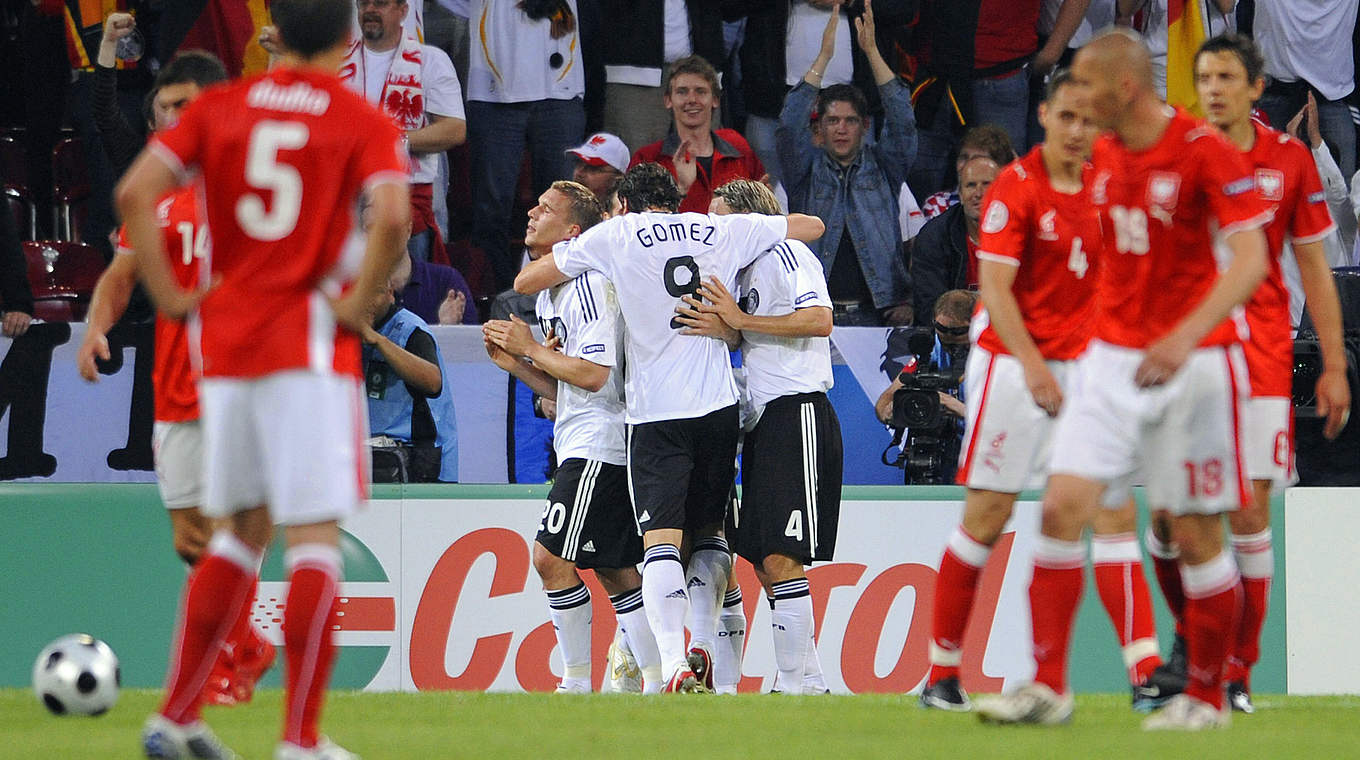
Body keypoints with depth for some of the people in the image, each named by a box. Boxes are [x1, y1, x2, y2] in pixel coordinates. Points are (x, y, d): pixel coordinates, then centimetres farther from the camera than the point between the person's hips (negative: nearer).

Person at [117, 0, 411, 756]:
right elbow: (392, 217, -20)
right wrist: (356, 306, -9)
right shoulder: (366, 124, -2)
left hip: (225, 345, 5)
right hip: (312, 351, -5)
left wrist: (170, 297, 3)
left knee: (243, 529, 18)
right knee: (315, 534, -4)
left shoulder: (219, 107, 9)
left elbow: (135, 192, -2)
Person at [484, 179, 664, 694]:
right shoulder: (549, 294, 19)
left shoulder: (589, 284, -13)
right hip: (581, 445, 10)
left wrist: (532, 348, -10)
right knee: (615, 570, 9)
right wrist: (515, 363, 8)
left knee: (552, 556, -12)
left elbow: (594, 374, -21)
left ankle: (578, 679, -6)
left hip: (598, 446, -10)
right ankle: (655, 677, 11)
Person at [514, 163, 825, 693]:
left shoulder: (613, 237, 3)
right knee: (709, 534, 18)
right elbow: (812, 226, 23)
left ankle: (674, 667, -25)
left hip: (656, 412, -3)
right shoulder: (722, 231, 11)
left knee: (661, 540, -10)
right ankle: (703, 647, 8)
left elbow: (525, 282, 10)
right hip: (719, 409, 3)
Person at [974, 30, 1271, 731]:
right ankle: (1047, 687, -7)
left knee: (1196, 536, 1)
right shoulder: (1102, 157, 8)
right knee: (1062, 507, -8)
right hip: (1110, 357, 6)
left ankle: (1205, 697, 16)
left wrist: (1186, 336, -32)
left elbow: (1250, 258, -21)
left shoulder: (1206, 153, -14)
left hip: (1192, 364, -6)